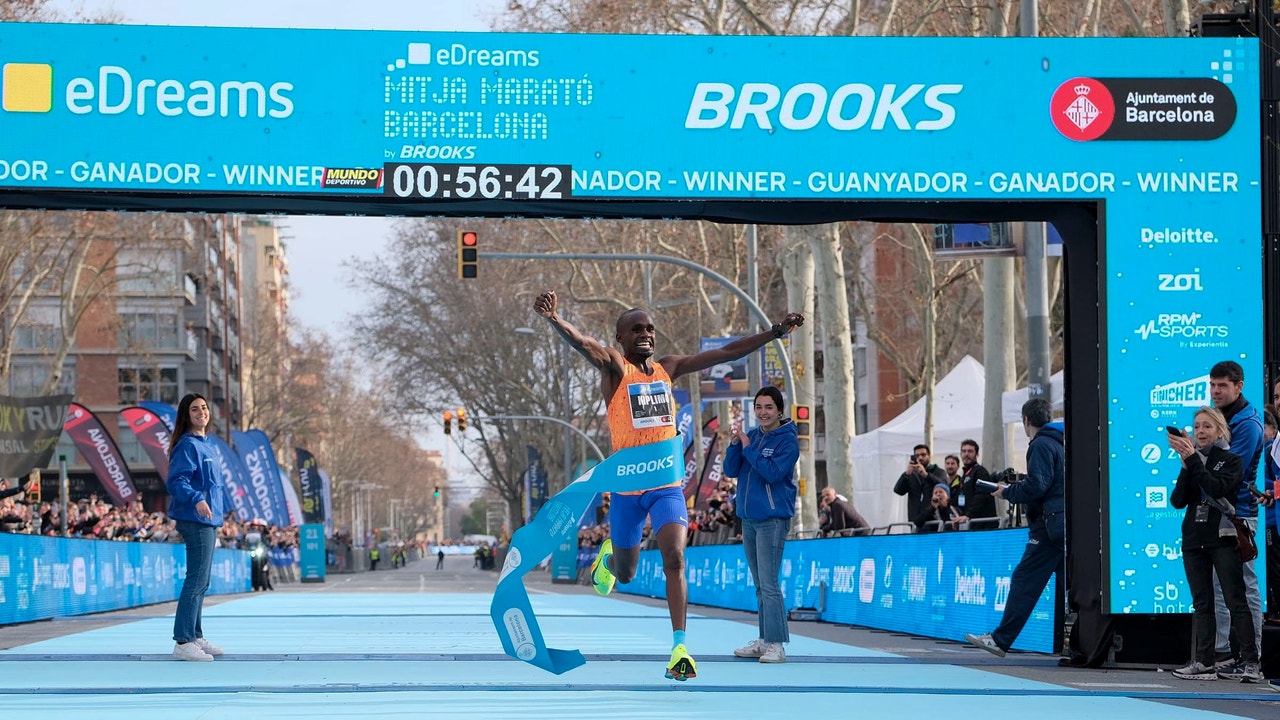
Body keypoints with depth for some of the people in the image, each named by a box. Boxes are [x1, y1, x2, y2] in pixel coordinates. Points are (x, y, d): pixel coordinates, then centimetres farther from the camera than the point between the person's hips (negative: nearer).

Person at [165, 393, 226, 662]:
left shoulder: (206, 444, 16)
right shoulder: (187, 445, -12)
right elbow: (176, 481, -21)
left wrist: (219, 511, 27)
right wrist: (196, 500, -36)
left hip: (209, 521, 10)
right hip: (195, 521, -10)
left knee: (201, 582, 15)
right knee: (196, 580, -12)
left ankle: (195, 636, 23)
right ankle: (183, 642, -13)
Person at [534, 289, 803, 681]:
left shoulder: (668, 367, 9)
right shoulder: (614, 366, -6)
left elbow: (725, 353, 12)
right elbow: (583, 344, -27)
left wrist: (776, 332, 9)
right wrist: (554, 320, -48)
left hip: (667, 484, 2)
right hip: (627, 486, -2)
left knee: (674, 558, -17)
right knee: (625, 574, 12)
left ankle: (680, 647, -20)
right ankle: (608, 556, 51)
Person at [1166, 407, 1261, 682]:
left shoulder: (1231, 461, 1)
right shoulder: (1192, 461, 13)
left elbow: (1217, 488, -18)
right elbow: (1177, 501, 1)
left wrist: (1193, 460, -19)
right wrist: (1186, 466, -10)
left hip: (1222, 539, -5)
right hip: (1194, 540, 5)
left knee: (1236, 601, -7)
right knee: (1202, 604, 5)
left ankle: (1250, 662, -9)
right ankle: (1203, 662, 5)